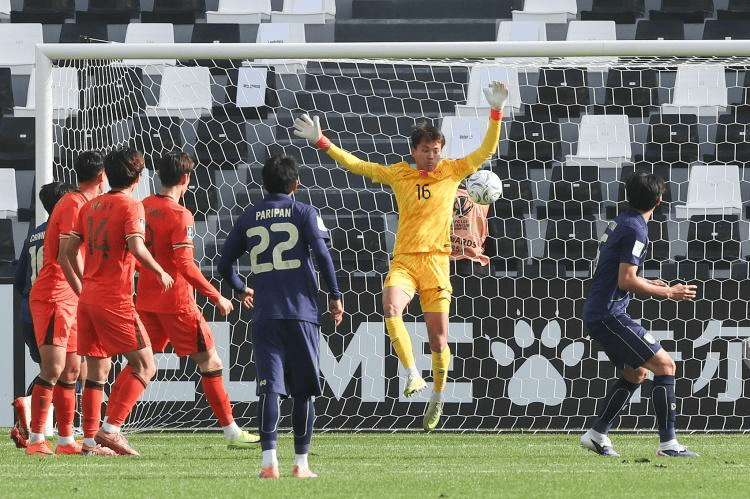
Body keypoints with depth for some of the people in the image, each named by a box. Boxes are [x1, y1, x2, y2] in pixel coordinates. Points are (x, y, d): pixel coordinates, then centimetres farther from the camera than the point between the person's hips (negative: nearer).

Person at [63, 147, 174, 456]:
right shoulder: (130, 206, -8)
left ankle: (90, 438, 12)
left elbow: (69, 250, 13)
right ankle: (111, 428, -14)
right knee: (144, 365, -3)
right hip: (115, 300, -7)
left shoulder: (90, 207, 12)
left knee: (97, 369, 14)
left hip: (88, 298, 7)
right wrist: (160, 273, -7)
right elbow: (136, 248, -22)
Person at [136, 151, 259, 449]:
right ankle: (231, 432, 6)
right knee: (210, 362, 3)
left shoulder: (143, 208, 6)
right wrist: (216, 297, -14)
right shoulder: (179, 215, -15)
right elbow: (185, 265, -21)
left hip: (146, 299, 7)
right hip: (177, 302, -7)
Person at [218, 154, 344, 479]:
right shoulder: (304, 213, 3)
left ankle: (269, 461, -16)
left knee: (269, 387, -4)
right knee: (304, 388, 6)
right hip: (301, 311, -2)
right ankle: (301, 462, 4)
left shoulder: (247, 218, 12)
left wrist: (241, 290, 35)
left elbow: (224, 265, 15)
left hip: (265, 315, 2)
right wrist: (334, 296, -1)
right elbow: (322, 253, -10)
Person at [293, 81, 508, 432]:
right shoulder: (398, 174, 9)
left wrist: (496, 113, -2)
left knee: (438, 337, 1)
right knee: (391, 307, -30)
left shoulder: (452, 172, 7)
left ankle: (438, 397, 21)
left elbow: (486, 152, 7)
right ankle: (413, 376, -28)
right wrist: (320, 142, 10)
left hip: (436, 261, 0)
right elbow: (356, 165, 14)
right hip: (404, 260, 0)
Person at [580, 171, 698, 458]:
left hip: (597, 313, 10)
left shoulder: (620, 222, 14)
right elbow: (625, 281, -20)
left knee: (636, 373, 20)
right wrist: (668, 293, -13)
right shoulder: (635, 230, -15)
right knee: (665, 365, -10)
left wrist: (648, 284, 29)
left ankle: (597, 434, 19)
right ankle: (668, 443, -12)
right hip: (609, 314, -10)